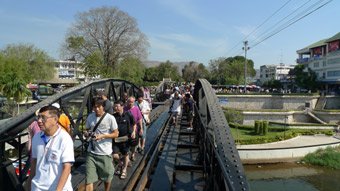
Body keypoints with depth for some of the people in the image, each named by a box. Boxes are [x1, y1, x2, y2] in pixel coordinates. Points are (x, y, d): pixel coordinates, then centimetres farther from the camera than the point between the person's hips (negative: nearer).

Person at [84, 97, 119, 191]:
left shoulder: (110, 118, -11)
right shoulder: (90, 117, 2)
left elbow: (116, 134, -6)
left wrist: (102, 136, -20)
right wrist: (86, 133, -9)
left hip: (105, 153, -2)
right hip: (91, 152, 3)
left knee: (107, 177, 17)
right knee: (88, 179, -2)